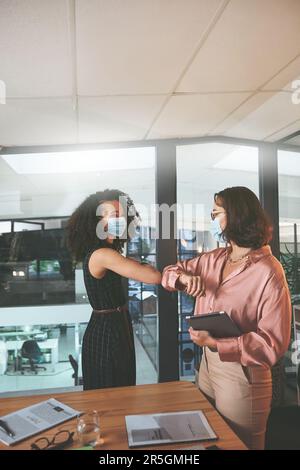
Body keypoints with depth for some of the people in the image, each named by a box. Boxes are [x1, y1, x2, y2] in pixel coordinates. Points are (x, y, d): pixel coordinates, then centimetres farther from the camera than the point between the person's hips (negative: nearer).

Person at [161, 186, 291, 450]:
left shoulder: (269, 272, -20)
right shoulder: (214, 259, 2)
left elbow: (274, 342, -22)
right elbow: (170, 273, 11)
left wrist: (216, 344, -29)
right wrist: (184, 277, -13)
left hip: (242, 376, -7)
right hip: (207, 365, 7)